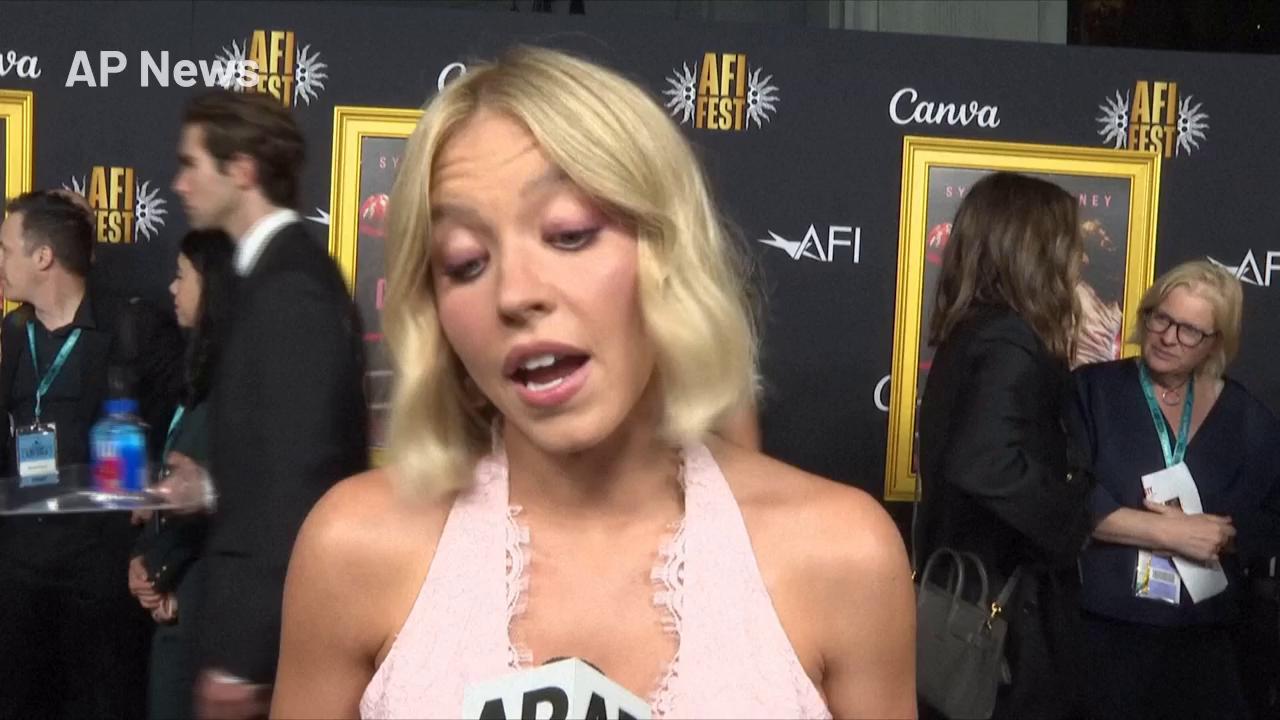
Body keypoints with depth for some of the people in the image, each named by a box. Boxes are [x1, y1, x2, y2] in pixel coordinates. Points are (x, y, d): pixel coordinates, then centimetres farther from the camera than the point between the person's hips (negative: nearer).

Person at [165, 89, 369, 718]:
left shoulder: (289, 286, -21)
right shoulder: (283, 269, 9)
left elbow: (300, 472, -24)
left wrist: (244, 653, -21)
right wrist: (216, 485, 13)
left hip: (270, 619, -9)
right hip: (265, 599, 9)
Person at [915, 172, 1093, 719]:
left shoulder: (970, 334, 9)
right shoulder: (1010, 343, -20)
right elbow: (986, 464, -35)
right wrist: (1066, 526, -19)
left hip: (969, 590, 9)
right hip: (1006, 602, -9)